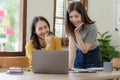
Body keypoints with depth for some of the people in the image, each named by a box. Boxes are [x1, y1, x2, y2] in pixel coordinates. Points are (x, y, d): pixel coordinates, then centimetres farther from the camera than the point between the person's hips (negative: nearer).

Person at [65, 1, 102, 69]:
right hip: (79, 55, 3)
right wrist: (70, 66, -35)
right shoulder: (70, 27, -17)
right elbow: (72, 46, -24)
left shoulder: (92, 27, -27)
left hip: (92, 57, -3)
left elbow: (85, 50, -23)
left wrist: (77, 32, -32)